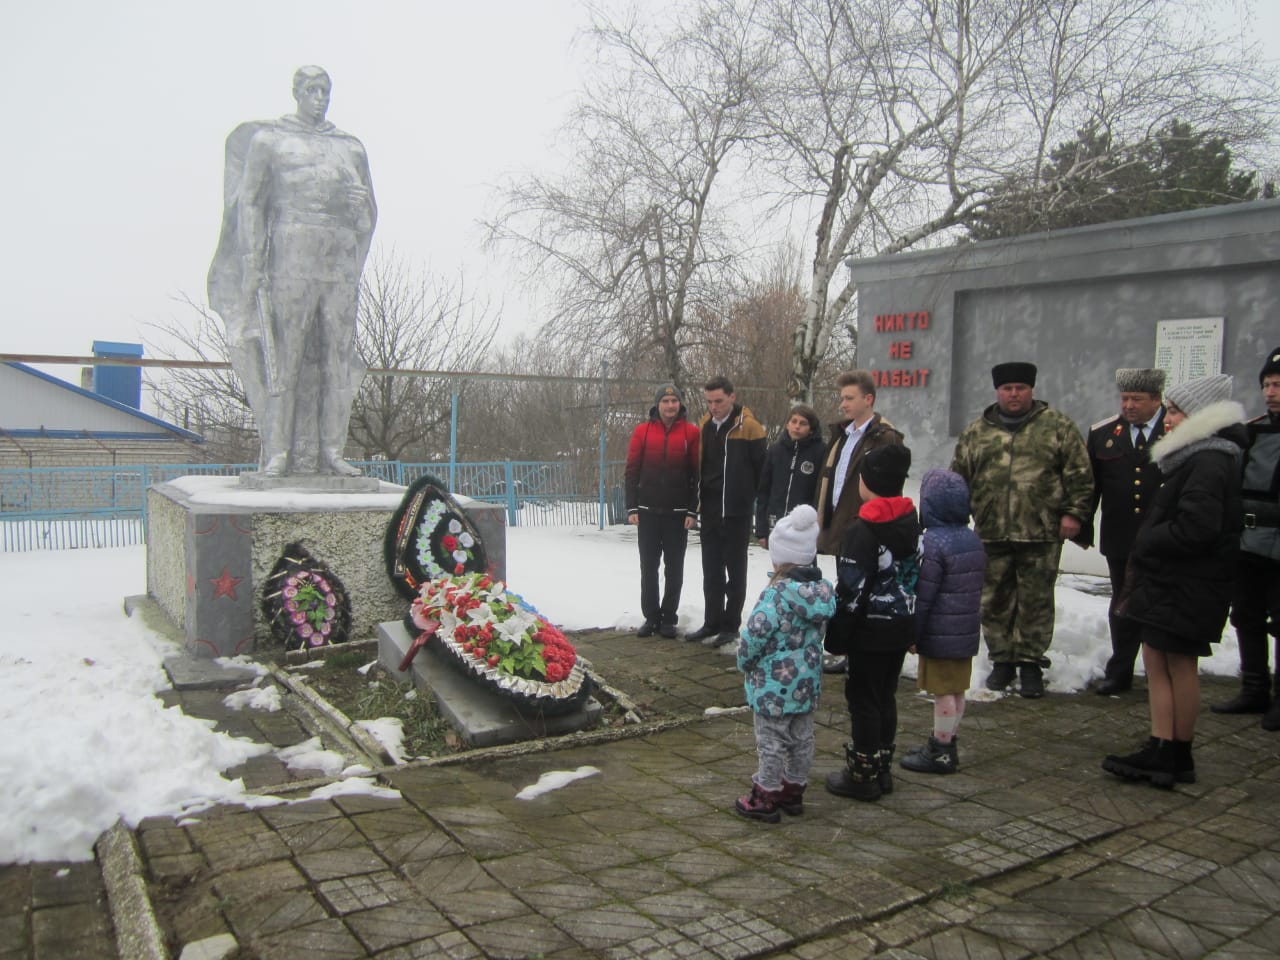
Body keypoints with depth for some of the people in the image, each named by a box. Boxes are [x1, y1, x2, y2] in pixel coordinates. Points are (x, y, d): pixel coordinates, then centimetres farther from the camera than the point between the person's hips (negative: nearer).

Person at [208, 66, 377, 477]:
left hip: (342, 262, 3)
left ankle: (330, 452, 0)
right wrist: (252, 262, -7)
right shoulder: (268, 139, 12)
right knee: (283, 353, -8)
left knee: (337, 354, -2)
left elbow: (369, 218, 23)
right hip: (292, 254, -3)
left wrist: (361, 202, -2)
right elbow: (248, 202, 5)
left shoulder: (351, 148, 21)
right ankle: (277, 452, -8)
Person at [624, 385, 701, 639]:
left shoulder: (691, 433, -1)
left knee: (674, 567, 5)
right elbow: (632, 471, 3)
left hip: (678, 512, -1)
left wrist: (692, 510, -6)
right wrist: (632, 508, -3)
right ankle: (651, 616, 17)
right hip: (647, 511, 1)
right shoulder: (642, 431, 3)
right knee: (649, 566, 7)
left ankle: (668, 618, 15)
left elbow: (696, 474, -1)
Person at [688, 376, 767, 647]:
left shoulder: (749, 427, -9)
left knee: (735, 571, 4)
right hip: (709, 511, 6)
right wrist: (699, 501, 11)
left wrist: (754, 501, -4)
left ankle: (730, 626, 12)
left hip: (737, 512, -6)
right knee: (711, 572, 12)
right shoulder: (704, 426, 9)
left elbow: (761, 469, -7)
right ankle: (712, 623, 22)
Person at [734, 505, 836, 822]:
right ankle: (794, 791, 32)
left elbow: (753, 634, -22)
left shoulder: (776, 595, -25)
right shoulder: (823, 591, -3)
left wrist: (745, 662, -4)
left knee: (771, 742, 6)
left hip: (773, 686, -7)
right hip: (807, 683, 7)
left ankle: (766, 797, 18)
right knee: (802, 739, 18)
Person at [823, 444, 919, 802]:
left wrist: (837, 636, -12)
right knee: (885, 698, 17)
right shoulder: (910, 523, 6)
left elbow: (852, 589, -20)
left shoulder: (864, 531, -20)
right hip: (902, 626, 8)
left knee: (863, 701, 3)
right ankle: (882, 769, 26)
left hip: (871, 630, -8)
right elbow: (914, 575, 13)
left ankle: (863, 775, 12)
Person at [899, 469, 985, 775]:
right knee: (956, 689, 16)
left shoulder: (934, 543, -19)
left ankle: (941, 752, 10)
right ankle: (947, 743, 29)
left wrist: (913, 634, -11)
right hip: (967, 632, 8)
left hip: (940, 635, -8)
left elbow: (923, 596, -19)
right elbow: (976, 587, 15)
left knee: (943, 692, 1)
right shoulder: (973, 539, 7)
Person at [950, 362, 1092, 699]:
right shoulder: (976, 432, 11)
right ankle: (1002, 660, 20)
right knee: (994, 601, 8)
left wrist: (1074, 512, -6)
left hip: (1040, 534, -2)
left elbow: (1079, 473, 1)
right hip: (991, 534, 3)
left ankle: (1031, 664, 14)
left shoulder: (1058, 426, 4)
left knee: (1036, 601, 3)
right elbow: (959, 478, 15)